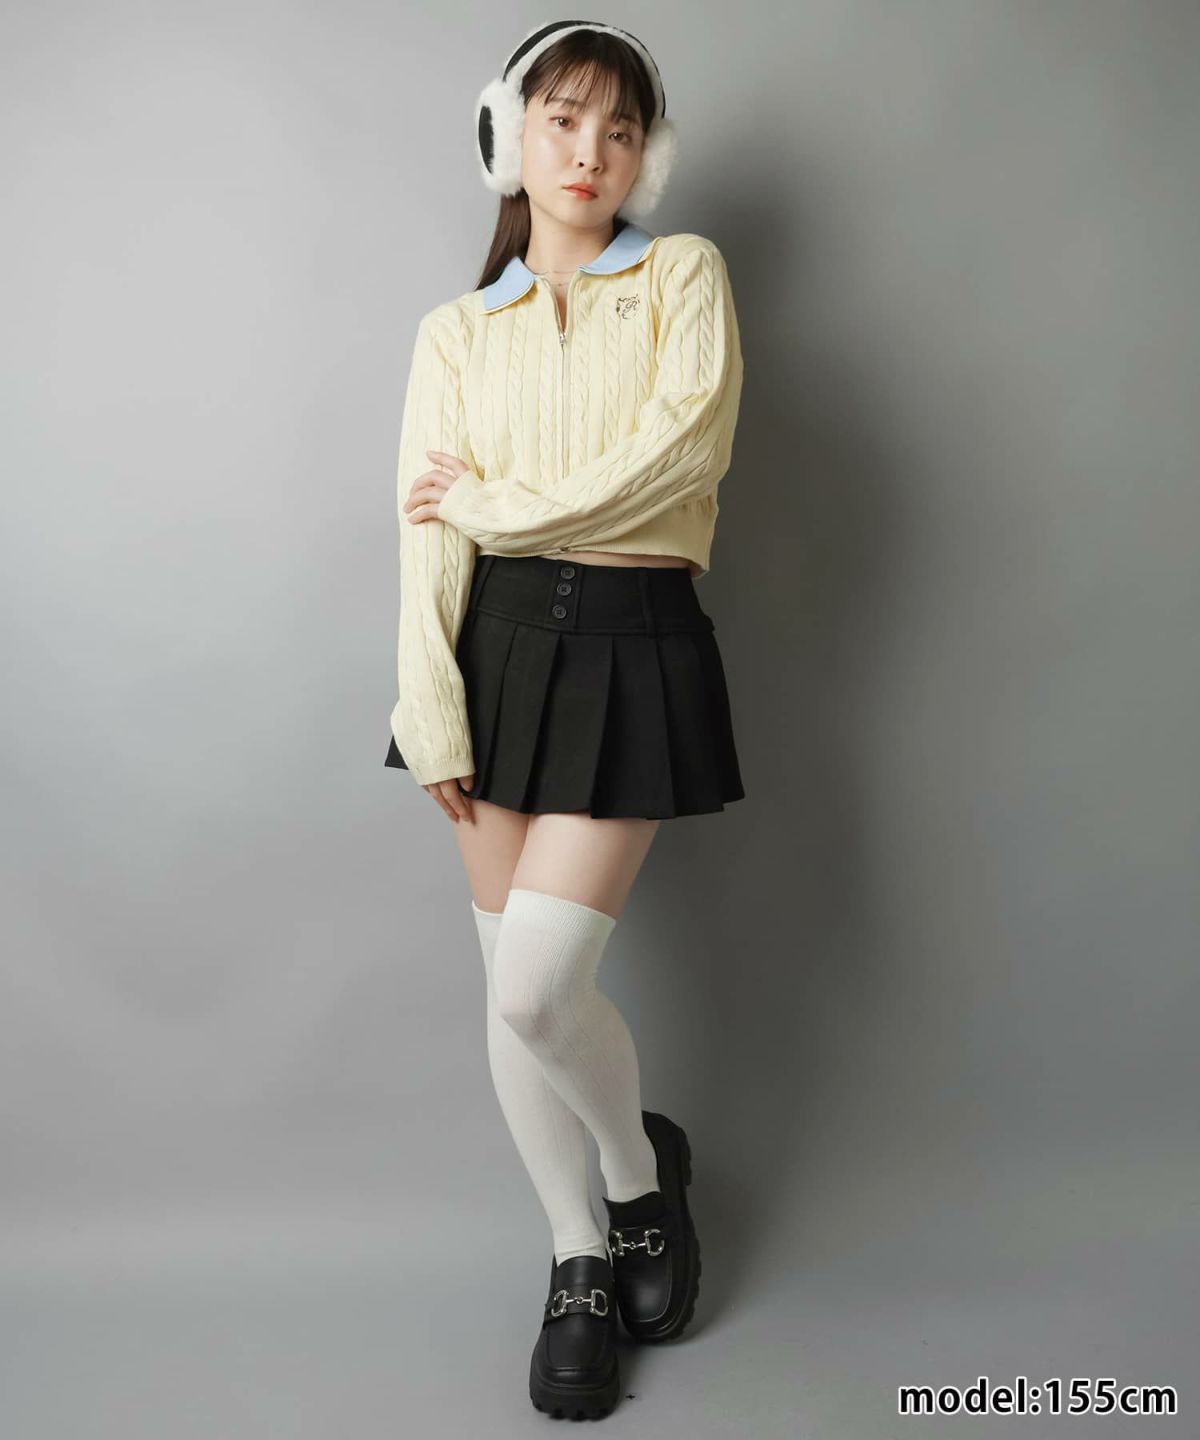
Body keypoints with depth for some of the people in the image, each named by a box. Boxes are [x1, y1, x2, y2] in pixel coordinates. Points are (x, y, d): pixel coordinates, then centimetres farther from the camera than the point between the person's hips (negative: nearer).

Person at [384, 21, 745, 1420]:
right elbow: (428, 533, 2)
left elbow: (676, 451, -12)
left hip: (634, 645, -3)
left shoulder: (683, 276, 5)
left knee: (535, 991, -10)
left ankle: (644, 1163, 24)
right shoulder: (454, 331, 10)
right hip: (500, 639, 3)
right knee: (514, 996, 6)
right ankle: (581, 1260, 28)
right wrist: (435, 722, -6)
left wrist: (493, 499, -6)